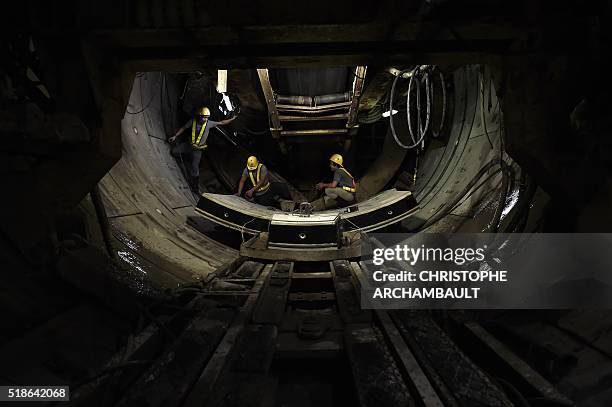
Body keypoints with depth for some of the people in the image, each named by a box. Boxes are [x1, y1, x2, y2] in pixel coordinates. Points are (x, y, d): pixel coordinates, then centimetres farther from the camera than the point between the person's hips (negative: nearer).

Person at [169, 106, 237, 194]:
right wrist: (175, 136, -1)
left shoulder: (209, 123, -10)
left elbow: (221, 123, 0)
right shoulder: (193, 121, -9)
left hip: (197, 150, -2)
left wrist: (232, 119, 1)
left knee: (194, 171, -5)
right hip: (188, 145, 2)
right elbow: (183, 128, 2)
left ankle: (195, 188, 13)